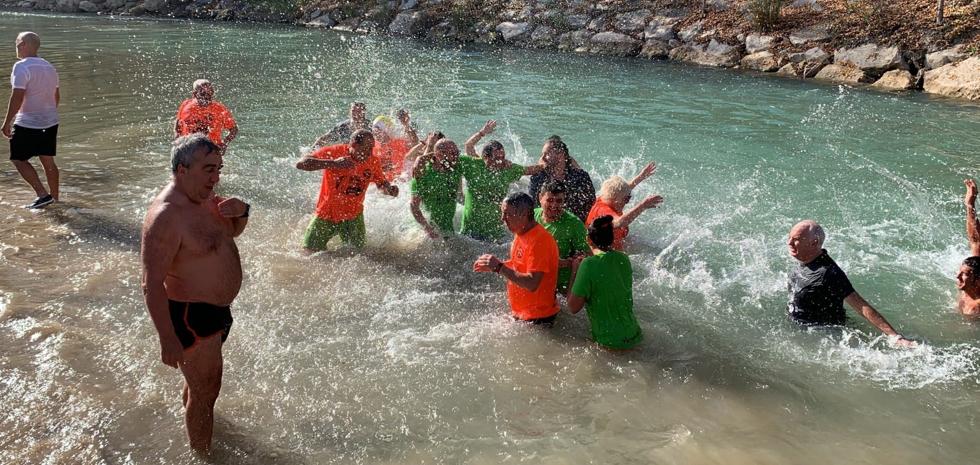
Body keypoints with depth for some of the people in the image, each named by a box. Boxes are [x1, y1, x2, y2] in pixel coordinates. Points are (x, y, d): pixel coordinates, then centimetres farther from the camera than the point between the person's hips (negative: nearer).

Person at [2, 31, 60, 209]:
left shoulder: (22, 67, -15)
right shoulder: (49, 67, 10)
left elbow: (17, 96, -22)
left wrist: (7, 122, -18)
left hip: (28, 123, -8)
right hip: (50, 122, 8)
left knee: (18, 159, 3)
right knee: (47, 160, 15)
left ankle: (43, 194, -7)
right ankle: (54, 197, 22)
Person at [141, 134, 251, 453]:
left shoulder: (206, 197, 0)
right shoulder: (165, 216, -28)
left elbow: (233, 232, 17)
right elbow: (152, 284, -29)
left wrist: (241, 211, -7)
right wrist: (168, 339, -30)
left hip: (218, 309, 9)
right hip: (192, 316, -9)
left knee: (201, 379, 30)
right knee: (205, 391, 5)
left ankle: (190, 423, 55)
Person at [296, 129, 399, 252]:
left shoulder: (373, 162, -10)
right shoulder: (333, 152, -20)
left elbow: (382, 183, 7)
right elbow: (300, 164, -29)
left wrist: (390, 188, -18)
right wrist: (333, 163, -40)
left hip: (353, 215, 2)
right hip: (326, 213, -2)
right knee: (311, 250, 3)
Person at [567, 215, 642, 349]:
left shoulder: (589, 265, -19)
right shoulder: (624, 259, 1)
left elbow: (573, 308, -14)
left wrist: (574, 273, -4)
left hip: (610, 342, -7)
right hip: (634, 336, 7)